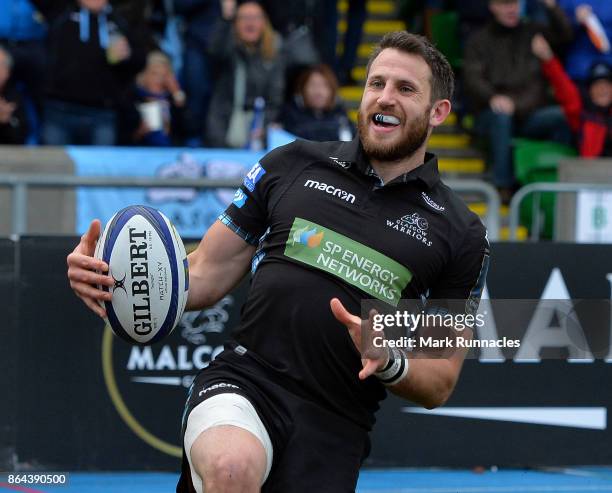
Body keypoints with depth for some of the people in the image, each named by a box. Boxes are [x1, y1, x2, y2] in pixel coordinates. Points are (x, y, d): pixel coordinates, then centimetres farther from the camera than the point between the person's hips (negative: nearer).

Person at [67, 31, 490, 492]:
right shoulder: (294, 164, 10)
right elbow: (205, 276, 13)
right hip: (242, 383, -1)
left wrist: (387, 362, -14)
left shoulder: (461, 234, 7)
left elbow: (438, 384, 8)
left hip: (333, 432, 1)